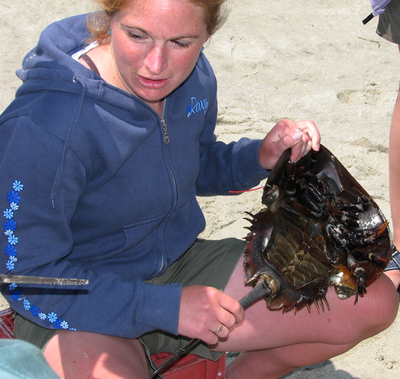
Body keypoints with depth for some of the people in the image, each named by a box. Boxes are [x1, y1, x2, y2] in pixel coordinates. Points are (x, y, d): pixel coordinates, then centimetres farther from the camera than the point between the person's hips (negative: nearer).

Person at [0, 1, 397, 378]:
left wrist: (261, 157, -6)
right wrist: (166, 307, -25)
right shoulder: (40, 127, -27)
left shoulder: (194, 78, -5)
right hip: (79, 308, -6)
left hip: (182, 267, 6)